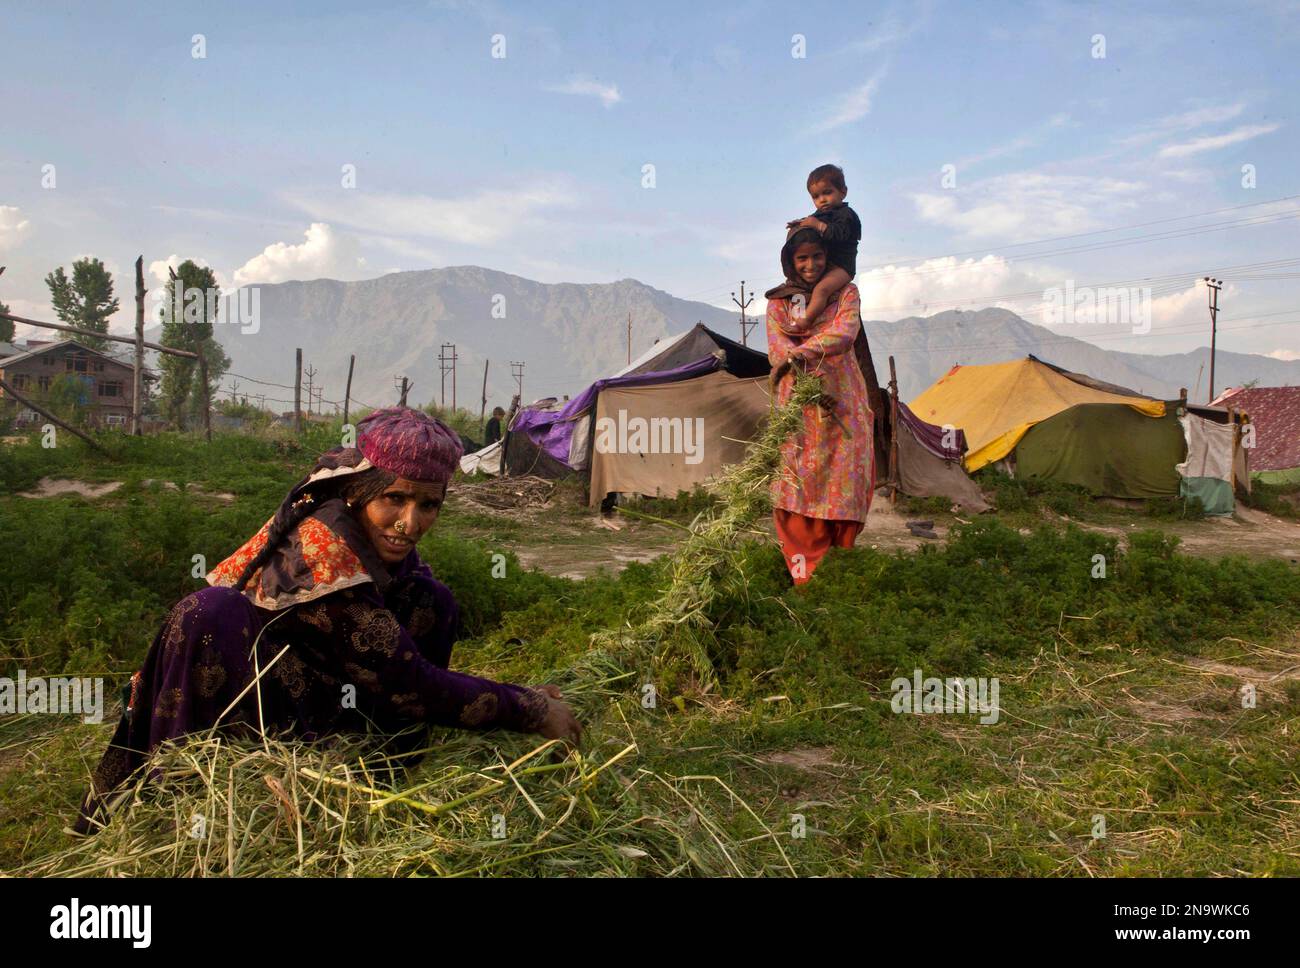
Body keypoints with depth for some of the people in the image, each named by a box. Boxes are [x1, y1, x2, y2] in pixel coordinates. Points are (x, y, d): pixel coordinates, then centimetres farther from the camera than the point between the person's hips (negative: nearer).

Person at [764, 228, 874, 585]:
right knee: (798, 478, -7)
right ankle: (804, 571, -5)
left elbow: (845, 334, -9)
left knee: (844, 475, -6)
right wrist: (813, 373, -22)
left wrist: (802, 353, -24)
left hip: (842, 401, 0)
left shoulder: (846, 292, 10)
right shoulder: (778, 301, 12)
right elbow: (776, 349, -3)